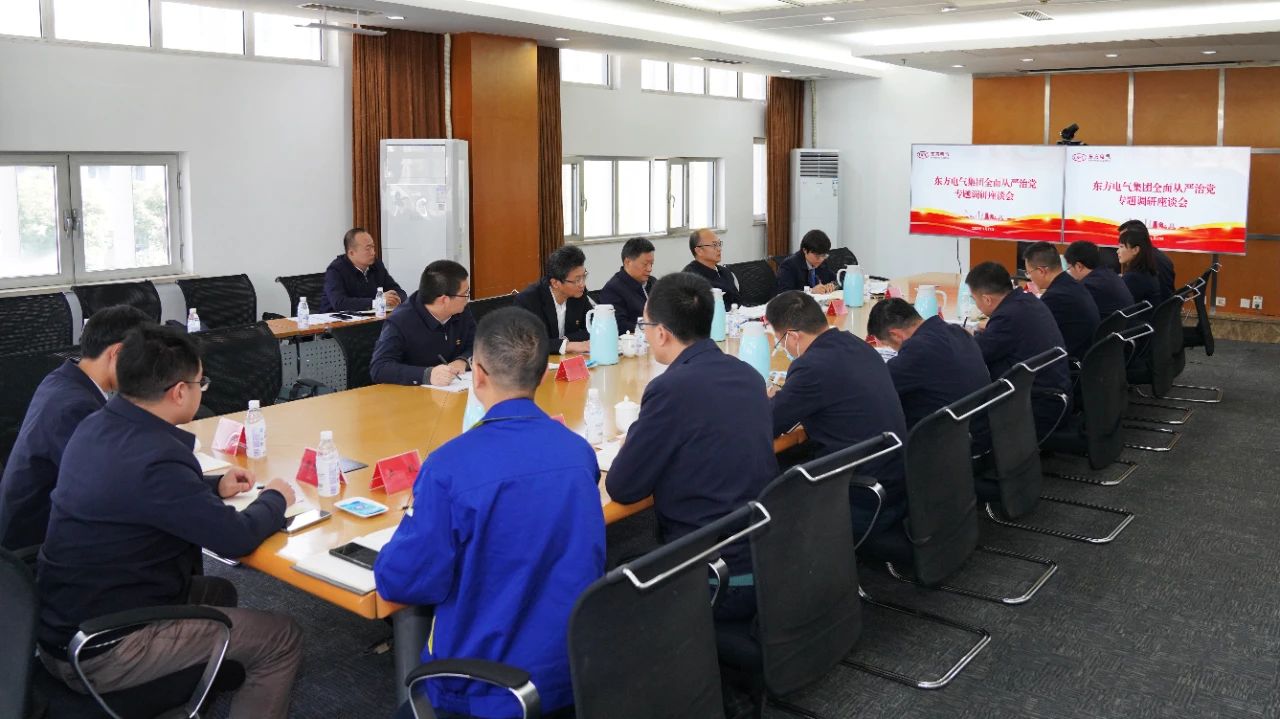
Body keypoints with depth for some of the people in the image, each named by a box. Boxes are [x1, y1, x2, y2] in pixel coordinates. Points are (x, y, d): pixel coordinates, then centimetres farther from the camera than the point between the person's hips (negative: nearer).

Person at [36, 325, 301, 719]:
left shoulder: (97, 427, 0)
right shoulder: (153, 457, -29)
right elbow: (236, 539, -21)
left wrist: (214, 486, 12)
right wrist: (274, 499, -2)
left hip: (64, 621, 10)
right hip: (99, 651, -9)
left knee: (217, 592, 27)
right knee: (282, 639, -3)